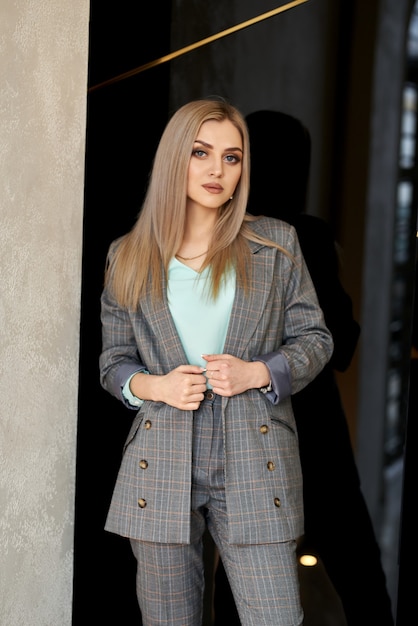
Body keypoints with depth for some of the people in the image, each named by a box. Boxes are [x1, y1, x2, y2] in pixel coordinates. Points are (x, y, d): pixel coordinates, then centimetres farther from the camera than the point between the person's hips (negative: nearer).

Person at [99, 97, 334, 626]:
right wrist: (153, 385, -10)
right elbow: (112, 360, 11)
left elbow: (314, 338, 7)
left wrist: (257, 373, -11)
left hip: (254, 464, -1)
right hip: (160, 467, 1)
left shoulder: (276, 244, 4)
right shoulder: (129, 256, 6)